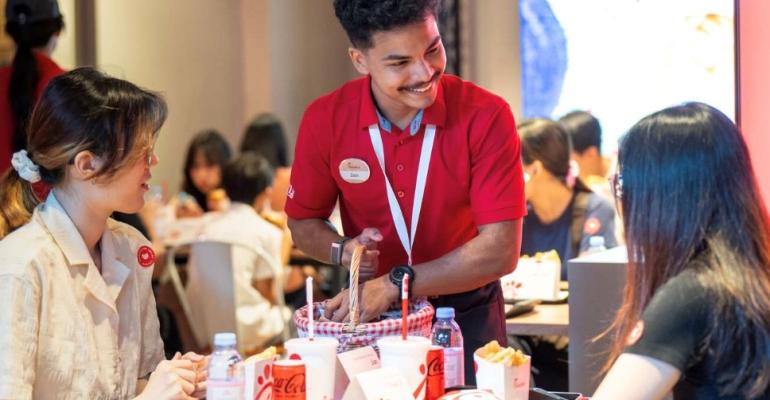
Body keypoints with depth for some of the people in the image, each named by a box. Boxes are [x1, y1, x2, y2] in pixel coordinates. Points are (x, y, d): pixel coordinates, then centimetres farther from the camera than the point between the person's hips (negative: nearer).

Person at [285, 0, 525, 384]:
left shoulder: (486, 117, -21)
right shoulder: (324, 120, -14)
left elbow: (500, 250, -23)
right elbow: (303, 222, 1)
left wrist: (394, 284, -28)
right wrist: (342, 250, -20)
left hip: (466, 314, -2)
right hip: (371, 314, 2)